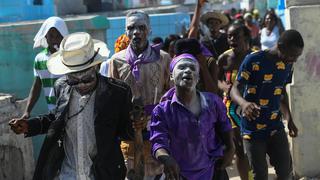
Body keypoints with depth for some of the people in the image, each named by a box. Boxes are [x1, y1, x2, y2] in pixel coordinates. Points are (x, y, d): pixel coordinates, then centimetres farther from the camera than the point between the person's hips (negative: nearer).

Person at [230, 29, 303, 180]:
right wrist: (243, 103, -41)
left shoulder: (287, 64, 3)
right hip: (252, 129, -5)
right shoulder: (253, 61, -17)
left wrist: (289, 119, 15)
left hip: (275, 126, 5)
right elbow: (235, 88, -19)